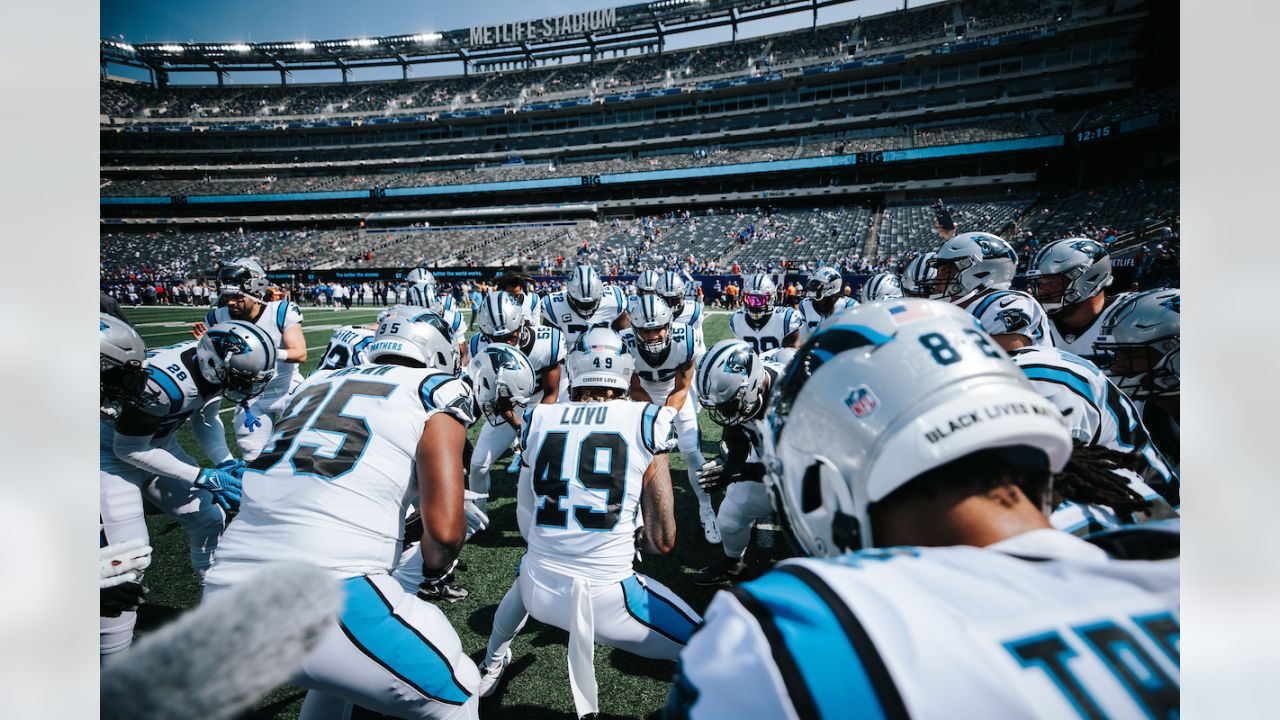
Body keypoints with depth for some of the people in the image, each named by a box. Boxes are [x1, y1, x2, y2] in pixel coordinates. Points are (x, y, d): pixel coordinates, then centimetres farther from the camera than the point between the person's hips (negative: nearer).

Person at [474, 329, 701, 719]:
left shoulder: (539, 419, 1)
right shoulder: (645, 422, -6)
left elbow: (526, 525, 11)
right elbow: (662, 541, -3)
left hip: (539, 594, 5)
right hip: (607, 600, -4)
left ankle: (491, 664, 58)